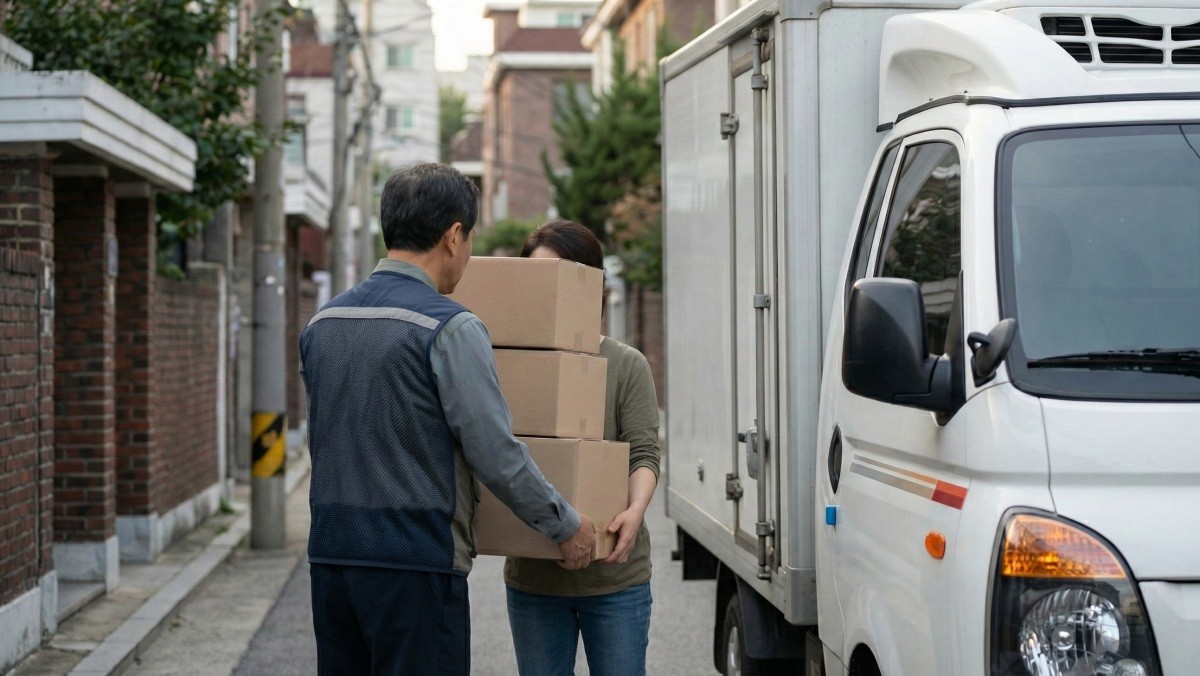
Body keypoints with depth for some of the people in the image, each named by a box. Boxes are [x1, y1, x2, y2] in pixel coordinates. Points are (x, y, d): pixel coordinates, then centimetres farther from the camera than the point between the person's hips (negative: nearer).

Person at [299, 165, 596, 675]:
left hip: (330, 556, 7)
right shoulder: (450, 328, -13)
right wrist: (565, 525, -1)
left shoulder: (322, 322, 9)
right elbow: (497, 455, -14)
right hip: (416, 563, -7)